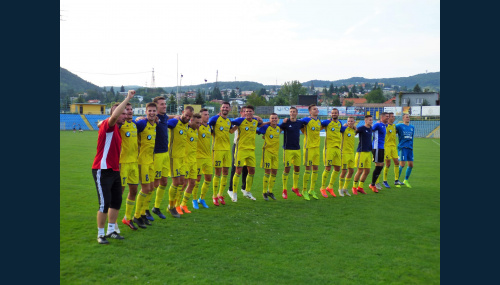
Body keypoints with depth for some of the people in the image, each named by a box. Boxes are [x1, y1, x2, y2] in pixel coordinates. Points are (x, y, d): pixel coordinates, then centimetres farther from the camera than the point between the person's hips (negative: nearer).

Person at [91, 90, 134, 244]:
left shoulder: (117, 129, 14)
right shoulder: (107, 125, -12)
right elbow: (114, 116, -34)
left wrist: (118, 165, 20)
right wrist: (128, 98, -32)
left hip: (114, 171, 9)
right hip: (102, 171, -9)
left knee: (116, 202, 12)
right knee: (105, 204, -6)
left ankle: (111, 230, 25)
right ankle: (100, 234, 8)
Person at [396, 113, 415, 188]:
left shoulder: (412, 127, 16)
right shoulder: (400, 126, -2)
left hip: (410, 148, 6)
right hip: (402, 147, -6)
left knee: (411, 165, 4)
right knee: (402, 164, -10)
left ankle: (406, 180, 21)